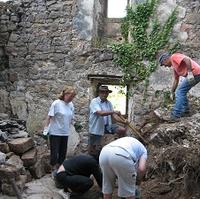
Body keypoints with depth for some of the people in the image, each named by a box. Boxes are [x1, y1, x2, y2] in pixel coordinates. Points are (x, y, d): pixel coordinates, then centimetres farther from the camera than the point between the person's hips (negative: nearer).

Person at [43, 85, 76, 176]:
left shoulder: (71, 105, 3)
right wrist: (46, 129, -14)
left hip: (65, 133, 6)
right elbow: (49, 117, -12)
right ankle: (54, 169, 15)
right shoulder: (56, 103, -14)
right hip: (55, 132, -6)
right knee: (54, 152, 1)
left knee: (63, 152, 13)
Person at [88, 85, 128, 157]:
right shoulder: (94, 101, -11)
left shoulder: (109, 103, 9)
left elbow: (113, 116, 4)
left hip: (107, 126, 6)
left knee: (122, 130, -4)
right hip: (96, 128, -6)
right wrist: (113, 111, -32)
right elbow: (100, 113, -27)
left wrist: (123, 121, -11)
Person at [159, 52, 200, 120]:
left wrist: (190, 72, -27)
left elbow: (187, 59, -22)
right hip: (193, 75, 10)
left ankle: (176, 115, -6)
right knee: (182, 92, 19)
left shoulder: (174, 57, -5)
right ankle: (185, 111, 25)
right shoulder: (174, 66, 24)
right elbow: (176, 80, 28)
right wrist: (172, 93, 29)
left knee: (180, 92, -7)